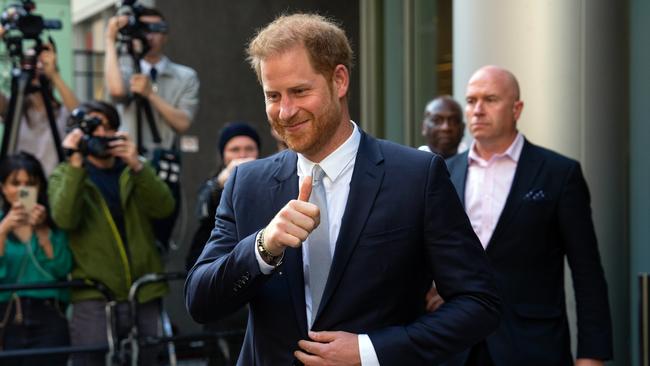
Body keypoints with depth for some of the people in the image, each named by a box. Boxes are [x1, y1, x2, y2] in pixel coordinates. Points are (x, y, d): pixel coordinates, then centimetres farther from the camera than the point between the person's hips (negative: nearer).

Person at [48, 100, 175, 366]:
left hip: (145, 295, 3)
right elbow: (65, 219, -13)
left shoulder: (135, 170, 13)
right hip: (93, 298, -3)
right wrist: (76, 164, -18)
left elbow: (164, 207, -5)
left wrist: (136, 166, -18)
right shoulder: (65, 174, 7)